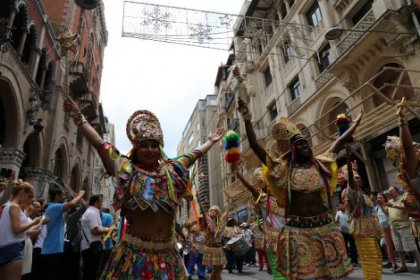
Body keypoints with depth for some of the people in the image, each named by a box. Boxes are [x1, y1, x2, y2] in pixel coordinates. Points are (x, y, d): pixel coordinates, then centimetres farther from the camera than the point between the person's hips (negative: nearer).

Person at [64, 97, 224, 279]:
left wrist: (210, 141, 32)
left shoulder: (172, 170, 6)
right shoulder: (127, 170, -2)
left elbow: (195, 154, 20)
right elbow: (99, 143, -1)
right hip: (135, 251, -3)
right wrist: (78, 117, 2)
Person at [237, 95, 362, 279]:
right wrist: (247, 120, -15)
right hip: (297, 230, -3)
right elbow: (254, 146, -9)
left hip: (324, 227, 3)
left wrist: (355, 124, 24)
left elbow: (339, 142, 17)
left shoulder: (320, 165, 7)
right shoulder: (283, 168, -3)